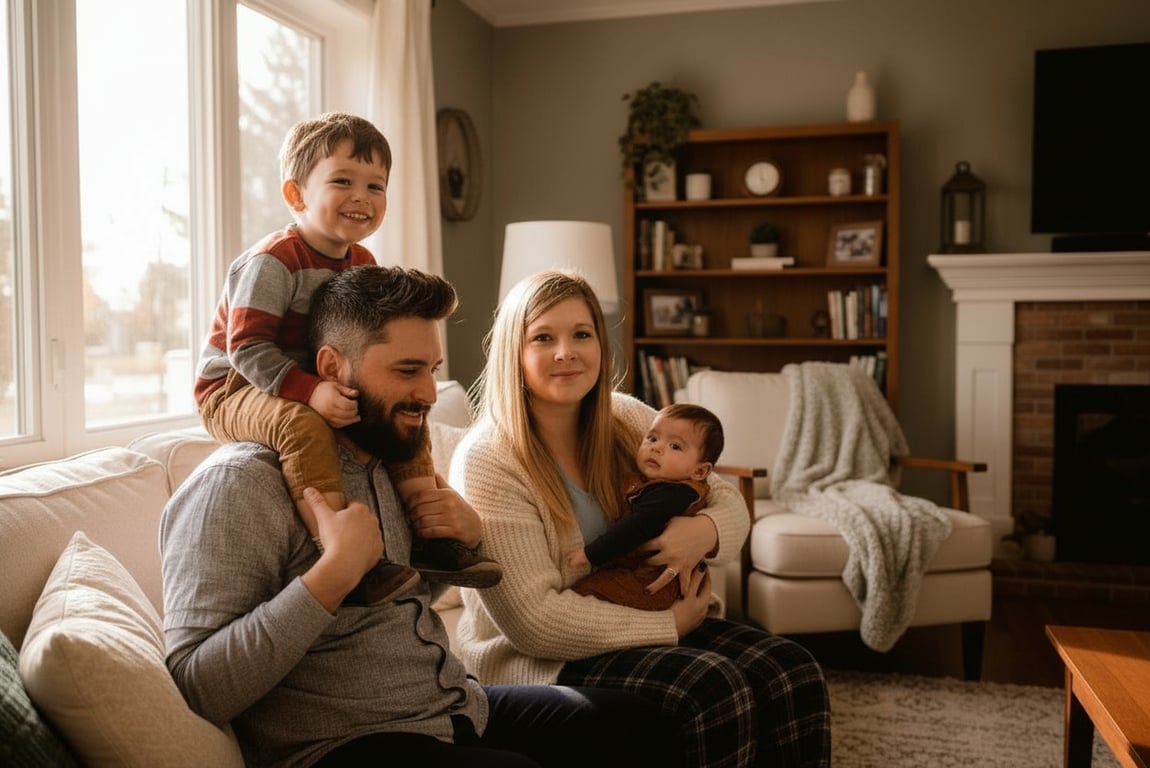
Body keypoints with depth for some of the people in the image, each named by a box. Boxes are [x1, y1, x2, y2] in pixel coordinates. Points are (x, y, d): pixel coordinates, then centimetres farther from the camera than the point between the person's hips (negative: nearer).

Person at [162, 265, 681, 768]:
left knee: (636, 723, 5)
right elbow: (198, 688, -25)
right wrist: (335, 571, -31)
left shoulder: (390, 460, 9)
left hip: (455, 708, 8)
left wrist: (466, 537, 2)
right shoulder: (239, 483, -18)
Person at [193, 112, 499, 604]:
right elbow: (246, 347, -26)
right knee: (303, 425, -39)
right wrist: (309, 391, -37)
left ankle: (432, 541, 3)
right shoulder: (272, 262, -21)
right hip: (233, 390, -8)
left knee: (405, 417, 1)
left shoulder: (362, 264, 4)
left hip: (323, 390, 8)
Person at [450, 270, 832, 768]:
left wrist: (704, 530, -18)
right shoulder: (486, 462, -16)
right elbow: (534, 619, -21)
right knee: (714, 688, -27)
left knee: (792, 671, -14)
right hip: (536, 662, -6)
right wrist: (669, 625, -18)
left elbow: (729, 503, 7)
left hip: (650, 620, 6)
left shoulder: (626, 419, 2)